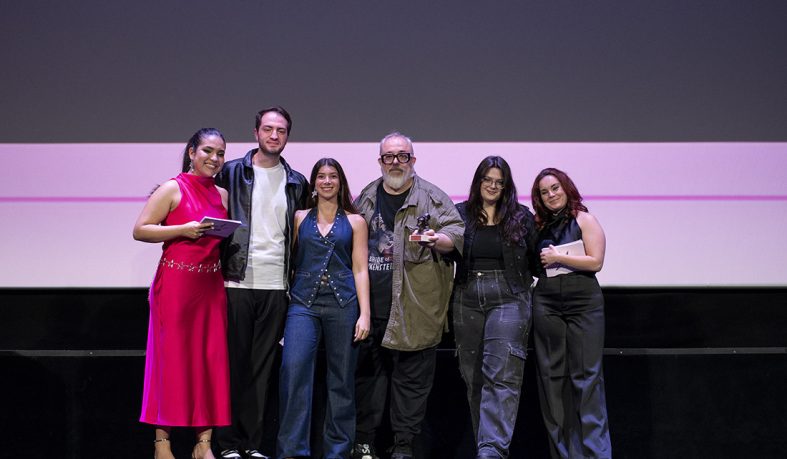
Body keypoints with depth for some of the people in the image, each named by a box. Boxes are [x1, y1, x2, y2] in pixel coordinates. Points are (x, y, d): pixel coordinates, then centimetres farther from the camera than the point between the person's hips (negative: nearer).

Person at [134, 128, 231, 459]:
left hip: (211, 284, 5)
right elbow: (140, 230, -7)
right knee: (171, 358, -1)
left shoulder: (222, 194, 14)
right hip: (176, 283, -5)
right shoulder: (173, 189, -2)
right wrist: (183, 230, -16)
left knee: (212, 359, 2)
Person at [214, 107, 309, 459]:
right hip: (237, 281, -3)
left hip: (276, 285, 3)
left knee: (263, 367, 6)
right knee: (234, 364, 0)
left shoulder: (296, 182, 13)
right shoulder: (231, 172, 4)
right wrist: (221, 268, -5)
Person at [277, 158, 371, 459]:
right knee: (294, 370, -16)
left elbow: (360, 270, 5)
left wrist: (364, 313, -2)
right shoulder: (300, 218, 12)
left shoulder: (355, 221, 9)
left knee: (341, 380, 4)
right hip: (303, 302, 0)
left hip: (343, 304, 0)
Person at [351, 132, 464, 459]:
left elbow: (456, 234, -5)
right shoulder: (366, 198, 15)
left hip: (413, 308, -4)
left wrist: (437, 240, -27)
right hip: (370, 304, 4)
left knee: (411, 377, 2)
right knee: (366, 372, 10)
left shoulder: (433, 198, 2)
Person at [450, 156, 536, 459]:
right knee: (473, 376, 7)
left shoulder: (521, 217, 7)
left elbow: (534, 258, 12)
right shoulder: (460, 215, 9)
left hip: (508, 299, -2)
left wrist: (522, 283, 1)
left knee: (501, 375, -13)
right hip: (467, 299, 3)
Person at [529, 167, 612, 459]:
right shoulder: (539, 225, 14)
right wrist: (540, 262, 1)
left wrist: (558, 257, -8)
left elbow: (596, 261, -8)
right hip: (546, 304, 4)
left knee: (587, 376, -7)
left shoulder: (584, 220, 2)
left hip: (584, 303, -4)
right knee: (552, 375, 3)